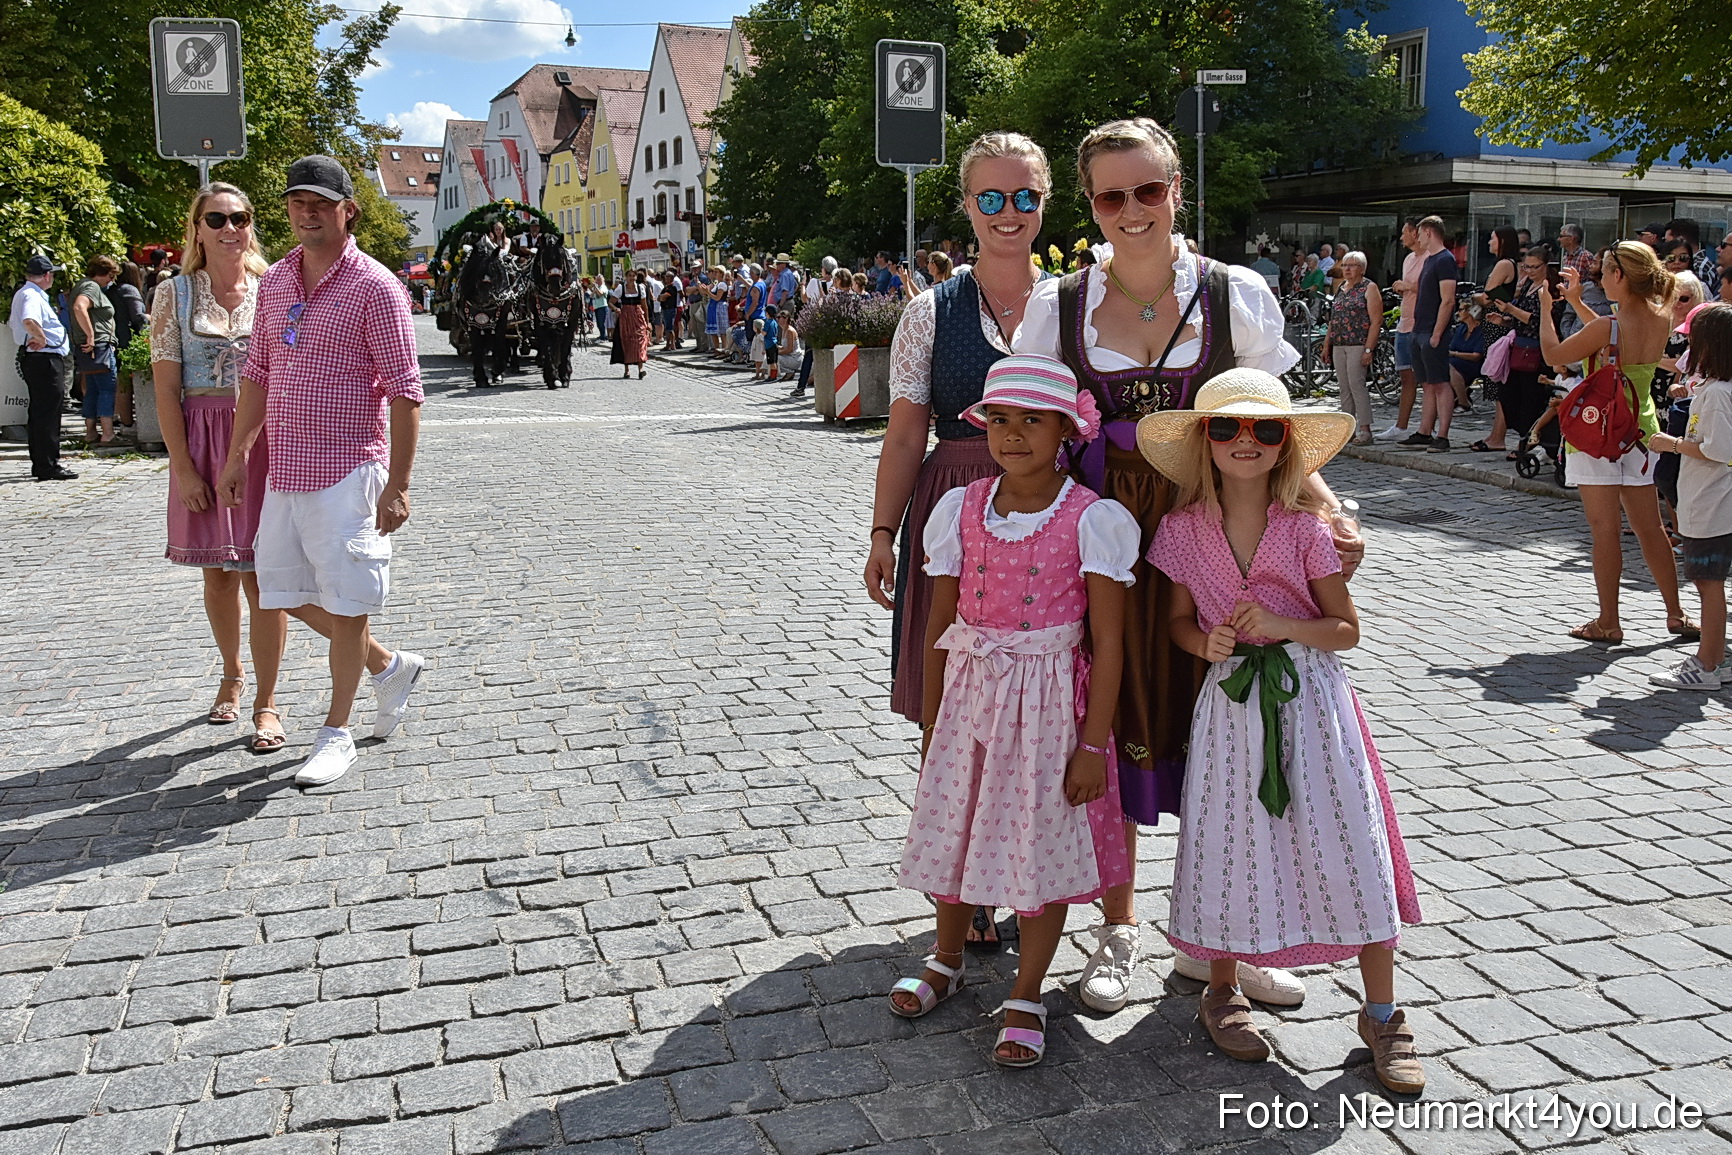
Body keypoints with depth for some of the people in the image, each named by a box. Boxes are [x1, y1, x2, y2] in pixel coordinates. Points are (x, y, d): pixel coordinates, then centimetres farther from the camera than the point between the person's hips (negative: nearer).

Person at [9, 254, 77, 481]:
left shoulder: (21, 294, 18)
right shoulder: (32, 296, -16)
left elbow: (13, 322, 31)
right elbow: (29, 321, -36)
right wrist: (42, 339, -20)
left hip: (32, 358, 11)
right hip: (44, 359, -11)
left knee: (39, 413, 15)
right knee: (47, 412, -9)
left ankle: (40, 464, 21)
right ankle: (48, 466, -9)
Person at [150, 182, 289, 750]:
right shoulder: (174, 295, 2)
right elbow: (166, 387, 0)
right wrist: (183, 466, -7)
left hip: (266, 441, -1)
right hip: (204, 443, 1)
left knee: (262, 575, -3)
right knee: (218, 572, 13)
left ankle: (266, 701, 6)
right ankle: (231, 675, 34)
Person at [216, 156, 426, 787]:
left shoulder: (374, 287, -10)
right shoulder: (275, 282, 11)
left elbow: (404, 392, -12)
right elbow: (258, 373, 18)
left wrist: (397, 485, -16)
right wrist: (236, 456, 17)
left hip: (347, 471, -7)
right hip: (284, 469, 7)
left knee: (345, 602, 0)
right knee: (285, 590, 13)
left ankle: (336, 735, 14)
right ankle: (389, 666, 32)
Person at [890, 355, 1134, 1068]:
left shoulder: (1091, 519, -11)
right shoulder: (962, 508, 0)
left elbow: (1107, 640, -10)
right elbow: (940, 622, 6)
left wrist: (1092, 744, -13)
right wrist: (931, 724, 8)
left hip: (1050, 700, -3)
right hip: (969, 694, 4)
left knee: (1044, 843, 5)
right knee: (955, 828, 15)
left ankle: (1024, 998, 24)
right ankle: (947, 961, 41)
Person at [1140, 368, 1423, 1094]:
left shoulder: (1305, 529, -5)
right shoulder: (1182, 530, -2)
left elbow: (1347, 628, -1)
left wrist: (1281, 624, -18)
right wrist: (1206, 643, -13)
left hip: (1310, 700, 0)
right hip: (1230, 704, 1)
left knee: (1351, 852, 0)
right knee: (1229, 849, 4)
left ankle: (1381, 1015, 16)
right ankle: (1222, 992, 28)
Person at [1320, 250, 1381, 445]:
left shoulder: (1369, 288, -3)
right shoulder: (1341, 288, 18)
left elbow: (1376, 321, -9)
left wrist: (1369, 349, -17)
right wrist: (1327, 345, 16)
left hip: (1359, 345, -7)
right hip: (1339, 346, 7)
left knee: (1356, 385, -12)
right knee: (1344, 388, 6)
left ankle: (1365, 430, -10)